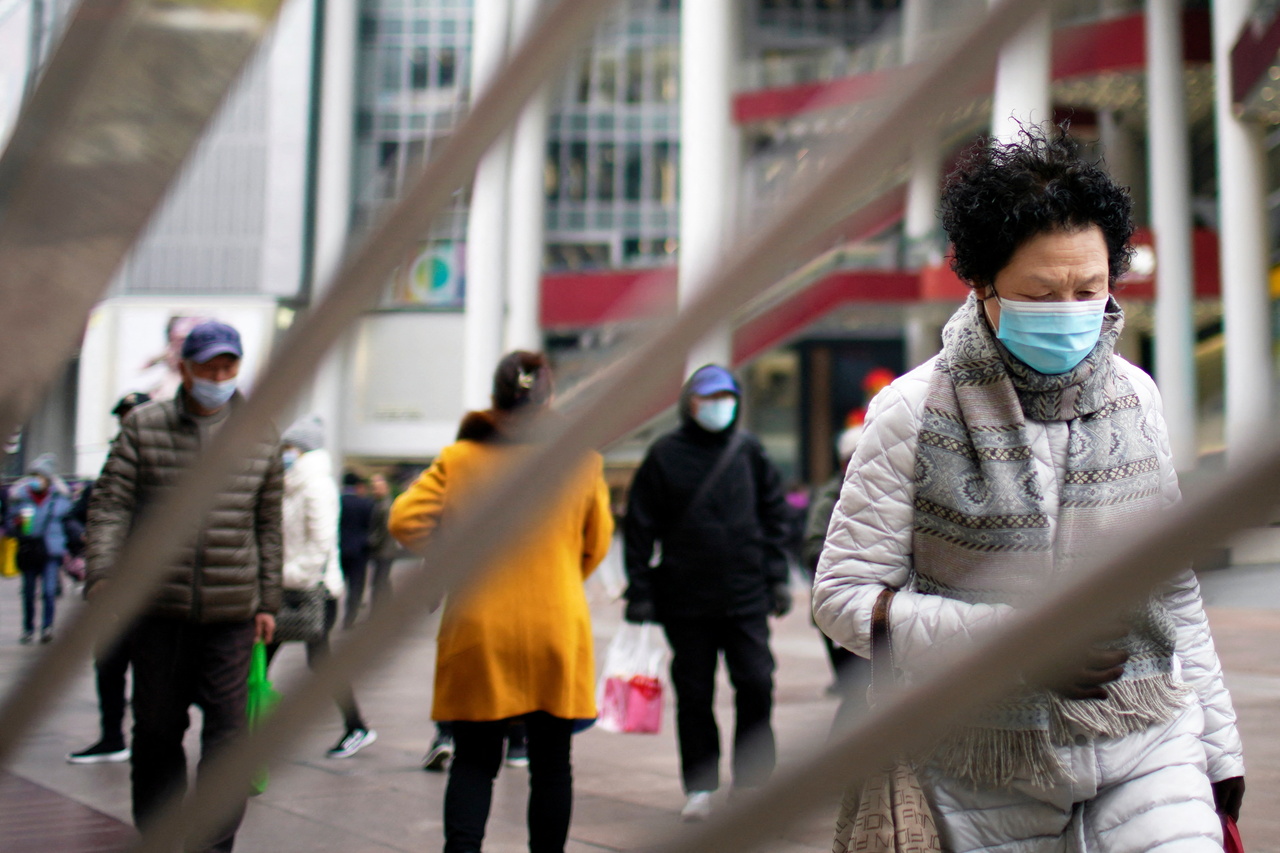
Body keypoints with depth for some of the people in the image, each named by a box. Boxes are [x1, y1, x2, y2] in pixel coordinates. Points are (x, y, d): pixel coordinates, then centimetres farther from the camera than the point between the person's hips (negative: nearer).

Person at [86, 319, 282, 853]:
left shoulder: (261, 438, 7)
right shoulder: (143, 427, 3)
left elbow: (268, 525, 11)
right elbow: (110, 506, 0)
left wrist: (267, 601, 9)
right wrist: (102, 579, -13)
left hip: (232, 611, 0)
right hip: (156, 607, 0)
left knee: (227, 728, -4)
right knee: (156, 726, 11)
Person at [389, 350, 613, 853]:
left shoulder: (459, 459, -4)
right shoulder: (581, 461, -2)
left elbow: (405, 519, -8)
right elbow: (597, 543, 6)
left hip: (479, 632, 0)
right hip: (556, 632, 0)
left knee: (474, 760, 10)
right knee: (550, 762, 12)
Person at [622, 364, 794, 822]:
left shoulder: (748, 450, 6)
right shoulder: (665, 454, 0)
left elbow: (775, 513, 10)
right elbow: (640, 526, 1)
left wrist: (776, 577, 4)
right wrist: (640, 591, -3)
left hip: (746, 595, 1)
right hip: (685, 598, -1)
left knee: (756, 685, -4)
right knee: (693, 694, 6)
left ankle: (752, 780, 11)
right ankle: (700, 788, 17)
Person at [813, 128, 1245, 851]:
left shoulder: (1136, 397, 3)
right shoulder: (915, 412, -10)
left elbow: (1174, 585, 11)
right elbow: (844, 595, -11)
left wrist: (1217, 739, 13)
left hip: (1148, 740, 3)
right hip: (994, 774, -2)